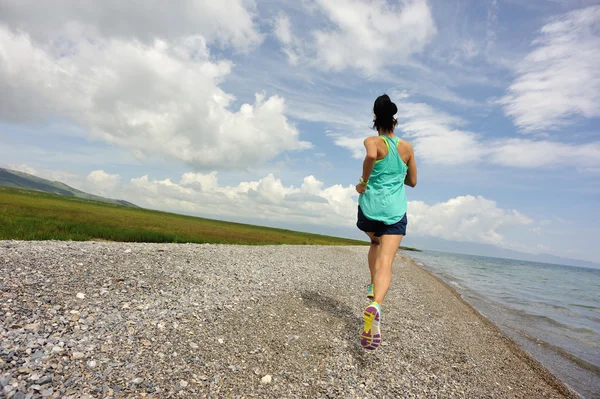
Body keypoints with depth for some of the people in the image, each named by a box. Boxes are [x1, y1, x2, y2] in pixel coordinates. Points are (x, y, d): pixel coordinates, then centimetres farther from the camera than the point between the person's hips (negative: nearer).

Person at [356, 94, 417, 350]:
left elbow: (371, 156, -25)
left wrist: (364, 181, -12)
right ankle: (375, 305, -34)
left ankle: (374, 287, 24)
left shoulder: (372, 142, 1)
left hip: (370, 206, 0)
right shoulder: (407, 147, 11)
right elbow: (412, 181, 17)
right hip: (396, 211, 0)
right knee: (385, 262, -10)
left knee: (376, 243, 31)